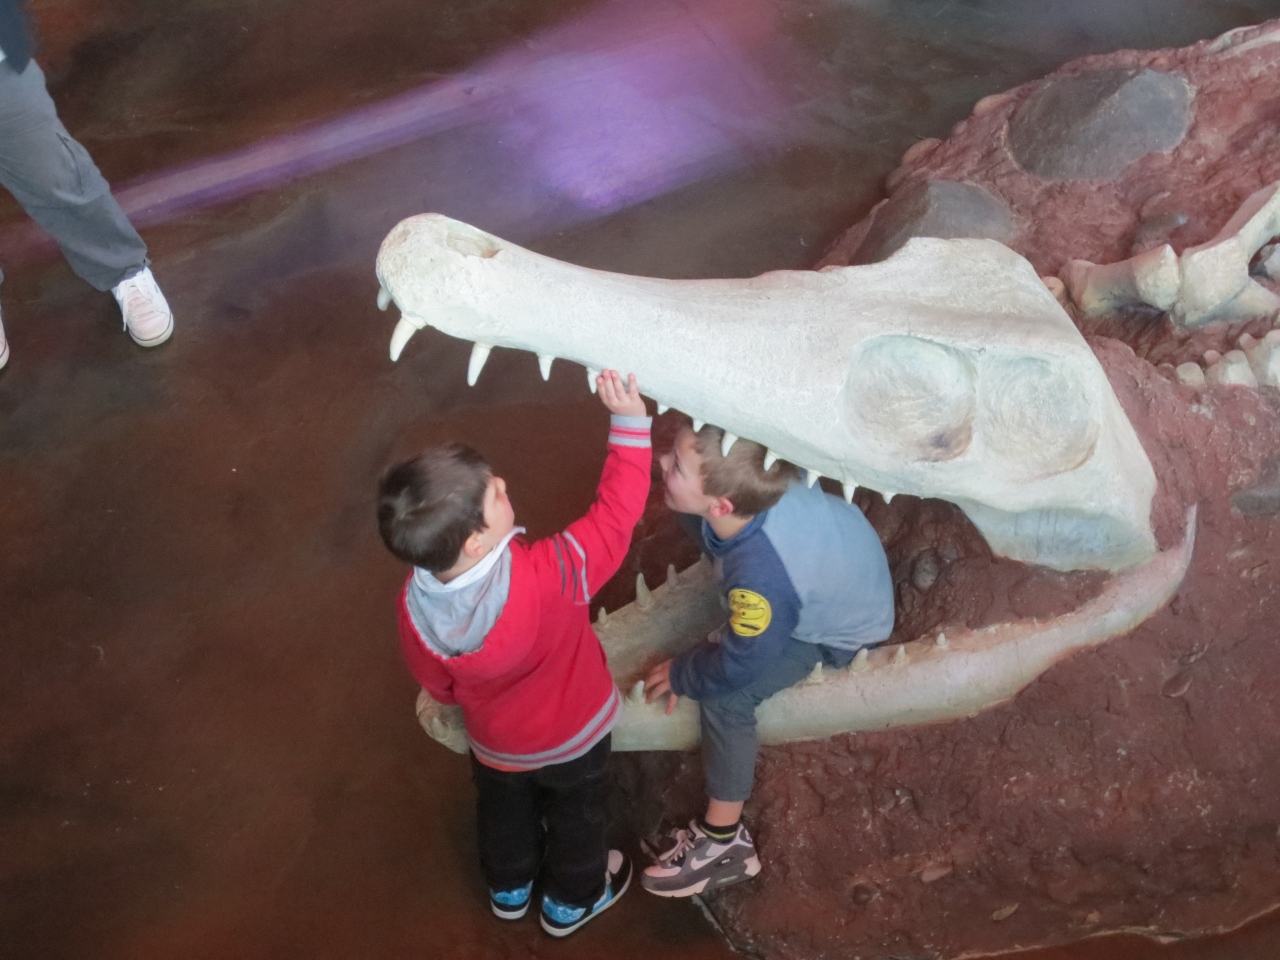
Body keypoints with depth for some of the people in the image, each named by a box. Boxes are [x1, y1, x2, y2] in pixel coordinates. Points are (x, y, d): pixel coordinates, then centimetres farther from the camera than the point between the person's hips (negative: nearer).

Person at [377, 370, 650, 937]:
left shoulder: (414, 606, -29)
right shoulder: (547, 575, -45)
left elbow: (437, 684, -9)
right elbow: (615, 514, -35)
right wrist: (630, 421, -33)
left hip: (495, 742, 3)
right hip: (572, 734, -3)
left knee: (503, 811, 33)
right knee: (575, 817, 28)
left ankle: (509, 889, 61)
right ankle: (571, 901, 55)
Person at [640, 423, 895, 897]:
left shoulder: (761, 576, -45)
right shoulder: (750, 487, -27)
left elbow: (738, 667, -28)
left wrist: (680, 674, -12)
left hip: (840, 631, -8)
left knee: (725, 696, -19)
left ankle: (723, 843, -3)